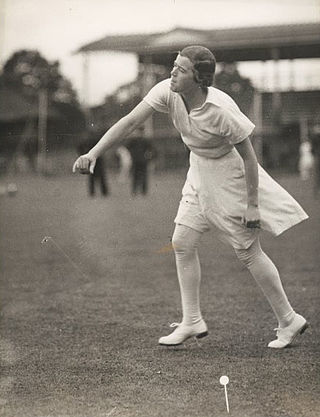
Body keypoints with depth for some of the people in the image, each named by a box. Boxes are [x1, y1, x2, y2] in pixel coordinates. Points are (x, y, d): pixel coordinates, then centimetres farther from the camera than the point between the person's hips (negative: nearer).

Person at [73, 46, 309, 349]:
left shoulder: (221, 110, -31)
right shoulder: (167, 91, -15)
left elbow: (248, 156, -22)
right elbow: (130, 122, -18)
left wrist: (252, 204, -19)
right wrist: (93, 153, -28)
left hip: (229, 177, -7)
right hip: (199, 173, 7)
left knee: (249, 252, -1)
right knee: (182, 242, 3)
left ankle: (289, 321, 14)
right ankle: (192, 321, 15)